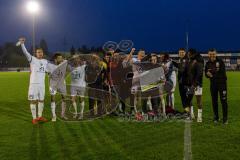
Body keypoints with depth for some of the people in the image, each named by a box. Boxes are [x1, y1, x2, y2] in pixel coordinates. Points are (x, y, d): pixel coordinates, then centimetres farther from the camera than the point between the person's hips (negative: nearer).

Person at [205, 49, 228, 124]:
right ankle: (216, 117, 21)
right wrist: (208, 74, -15)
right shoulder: (208, 63, 5)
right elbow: (206, 74, 8)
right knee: (214, 101, 9)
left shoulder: (220, 62, -8)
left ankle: (225, 118, 4)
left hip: (222, 83, -4)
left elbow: (222, 73, -16)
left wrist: (213, 75, -24)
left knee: (223, 101, -3)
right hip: (213, 84, 4)